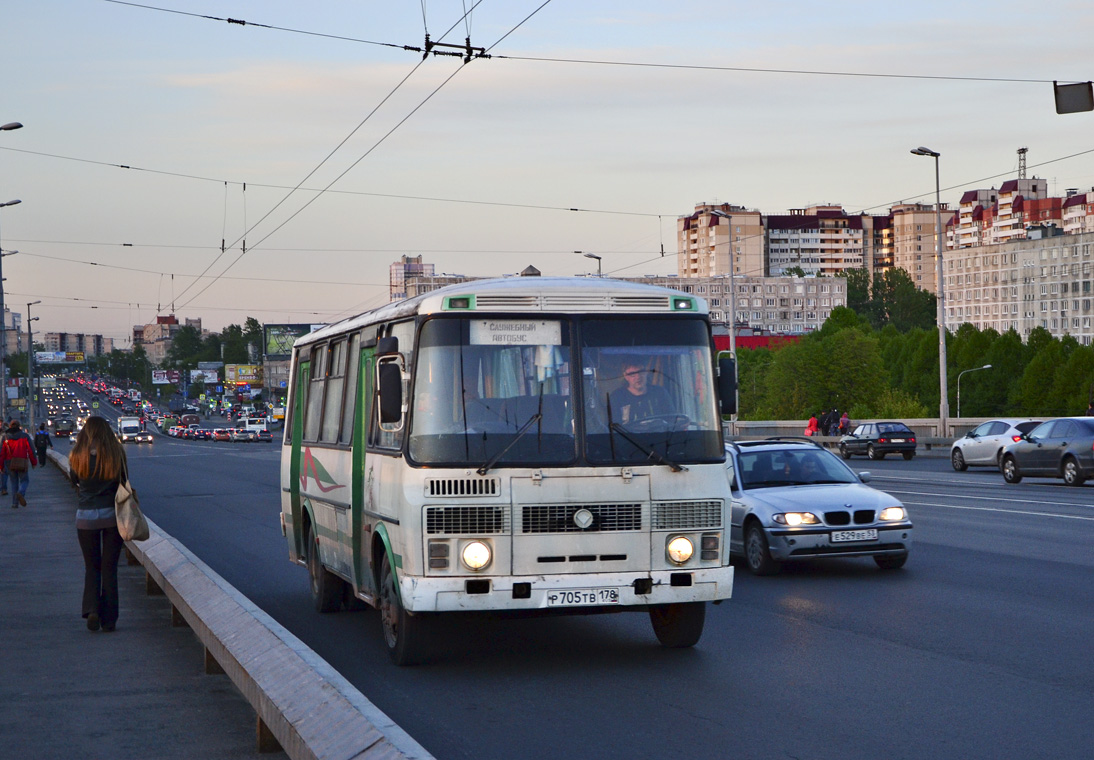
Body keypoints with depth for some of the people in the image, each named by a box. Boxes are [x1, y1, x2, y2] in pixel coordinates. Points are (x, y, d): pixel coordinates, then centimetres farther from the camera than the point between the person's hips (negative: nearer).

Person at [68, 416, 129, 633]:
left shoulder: (78, 456, -5)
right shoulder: (116, 454, -7)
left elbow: (74, 481, 8)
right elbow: (124, 482, 1)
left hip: (86, 516, 0)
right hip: (112, 515, 0)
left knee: (91, 567, 14)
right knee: (109, 568, 9)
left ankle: (92, 609, -7)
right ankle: (108, 619, 10)